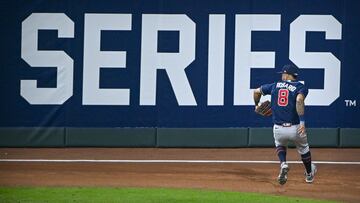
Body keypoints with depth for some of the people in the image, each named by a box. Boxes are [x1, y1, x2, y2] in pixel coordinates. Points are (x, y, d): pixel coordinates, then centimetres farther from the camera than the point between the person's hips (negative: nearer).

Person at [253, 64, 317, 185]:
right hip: (295, 128, -1)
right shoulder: (300, 87, 0)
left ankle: (283, 164, 4)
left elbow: (256, 91, 19)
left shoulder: (275, 86, 10)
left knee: (280, 145, 33)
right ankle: (309, 174, 43)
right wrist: (302, 122, -25)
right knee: (303, 148, 28)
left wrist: (257, 105, 38)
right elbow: (299, 100, -21)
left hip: (278, 129, 1)